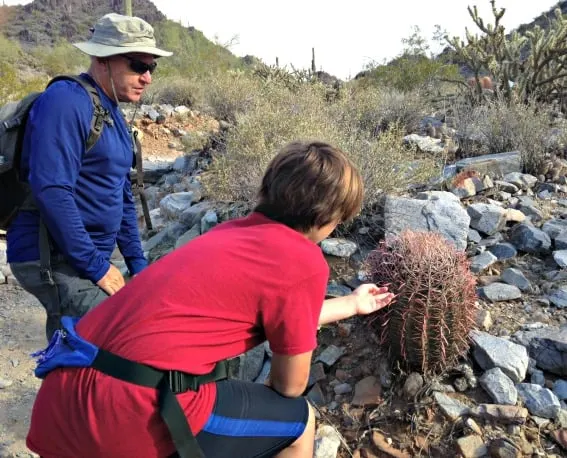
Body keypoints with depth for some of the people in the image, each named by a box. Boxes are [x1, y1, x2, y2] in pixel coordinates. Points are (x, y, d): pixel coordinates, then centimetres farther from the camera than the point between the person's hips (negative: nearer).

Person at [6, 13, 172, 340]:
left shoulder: (113, 114, 14)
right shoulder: (66, 102, -15)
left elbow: (122, 195, 17)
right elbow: (51, 192, -25)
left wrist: (137, 263, 13)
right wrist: (96, 266, -20)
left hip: (78, 261, 9)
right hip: (51, 260, -9)